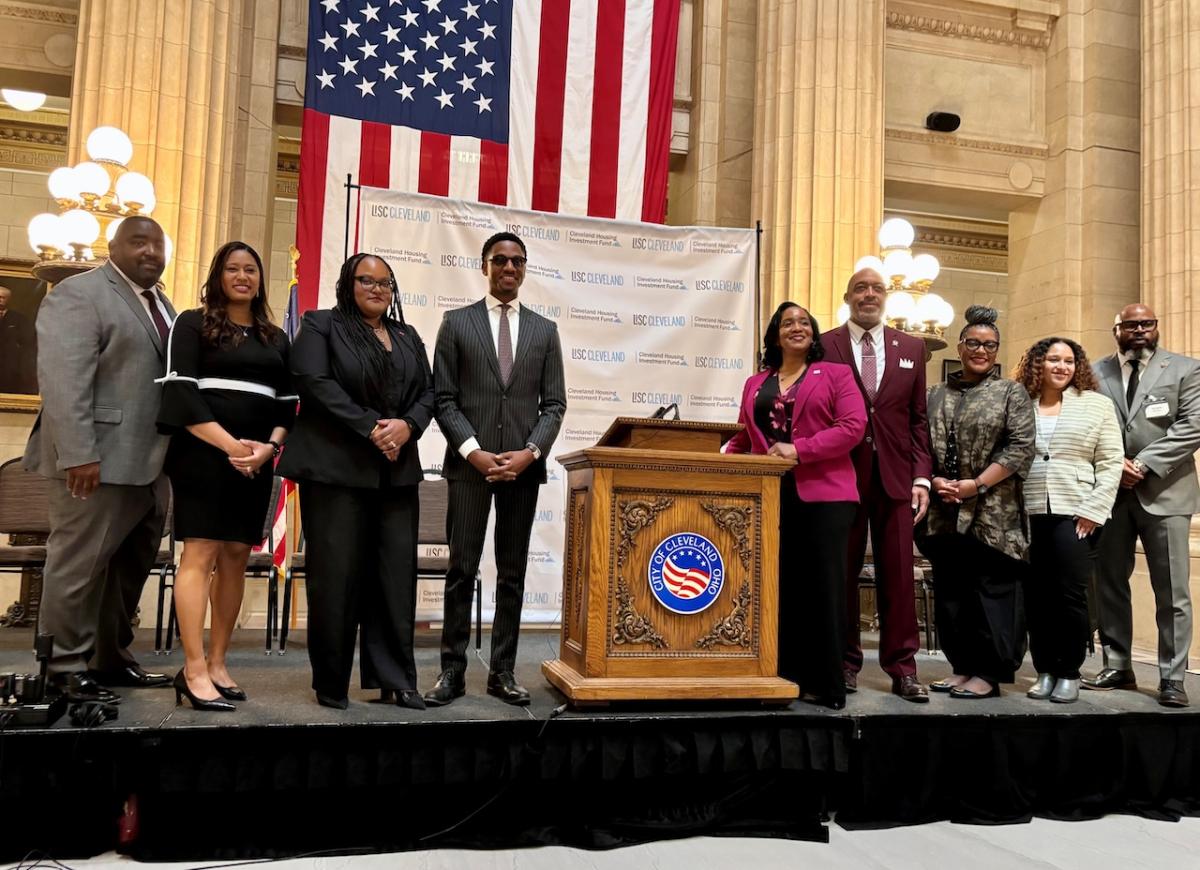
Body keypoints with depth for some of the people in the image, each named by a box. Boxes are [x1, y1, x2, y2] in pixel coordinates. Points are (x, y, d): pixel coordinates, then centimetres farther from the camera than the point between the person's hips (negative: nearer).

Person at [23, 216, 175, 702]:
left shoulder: (161, 305, 20)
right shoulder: (78, 294, -6)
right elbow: (62, 381, -16)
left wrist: (174, 455, 13)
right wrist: (78, 453, -23)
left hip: (150, 463, 8)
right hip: (100, 460, -8)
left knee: (131, 568, 13)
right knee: (79, 565, 0)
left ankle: (112, 659, 23)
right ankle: (65, 669, 10)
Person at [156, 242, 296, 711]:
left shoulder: (276, 338, 17)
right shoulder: (193, 324, 5)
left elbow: (287, 403, 13)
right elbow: (180, 391, -6)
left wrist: (269, 447, -7)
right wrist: (229, 444, -15)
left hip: (256, 461, 5)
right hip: (204, 454, -4)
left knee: (236, 557, 4)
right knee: (201, 553, -10)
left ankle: (217, 663, 9)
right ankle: (194, 671, -9)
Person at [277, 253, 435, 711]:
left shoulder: (408, 338, 20)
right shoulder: (320, 325, 6)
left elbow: (427, 393, 13)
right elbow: (315, 382, -9)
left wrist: (407, 426, -8)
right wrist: (370, 428, -15)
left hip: (397, 471, 5)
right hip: (337, 467, -4)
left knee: (396, 575, 3)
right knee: (336, 574, -2)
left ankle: (394, 680, 10)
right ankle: (331, 682, 10)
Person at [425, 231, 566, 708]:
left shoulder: (544, 329, 12)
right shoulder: (457, 323, 6)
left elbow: (554, 403, 7)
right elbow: (444, 398, 0)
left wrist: (530, 452, -9)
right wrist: (474, 451, -12)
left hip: (523, 466, 2)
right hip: (470, 462, -2)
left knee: (513, 573, 6)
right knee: (462, 569, 0)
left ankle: (502, 672, 14)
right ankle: (453, 670, 8)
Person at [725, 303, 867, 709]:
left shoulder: (836, 374, 8)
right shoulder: (755, 383, 20)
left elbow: (853, 426, -6)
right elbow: (743, 437, 16)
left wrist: (799, 449, -14)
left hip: (823, 494, -4)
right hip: (770, 495, 4)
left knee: (821, 586, -2)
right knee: (777, 586, 5)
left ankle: (825, 684, 4)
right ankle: (782, 675, 13)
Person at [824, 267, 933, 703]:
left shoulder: (911, 348, 12)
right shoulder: (825, 346, 4)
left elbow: (918, 419, 10)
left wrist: (921, 477, 2)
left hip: (895, 476, 2)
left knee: (898, 574, 3)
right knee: (842, 573, 4)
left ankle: (902, 667, 12)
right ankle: (846, 662, 16)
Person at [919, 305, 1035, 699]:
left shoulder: (1011, 393, 3)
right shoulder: (937, 394, 14)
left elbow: (1021, 449, -6)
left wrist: (976, 484, -13)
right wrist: (935, 481, -7)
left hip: (992, 515, -4)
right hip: (946, 513, 4)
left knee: (992, 590, -1)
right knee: (950, 593, 8)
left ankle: (989, 674, 9)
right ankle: (963, 667, 20)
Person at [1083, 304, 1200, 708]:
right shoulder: (1095, 372, 9)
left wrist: (1144, 466, -13)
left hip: (1165, 492, -2)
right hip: (1110, 492, 3)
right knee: (1109, 584, 9)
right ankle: (1117, 666, 20)